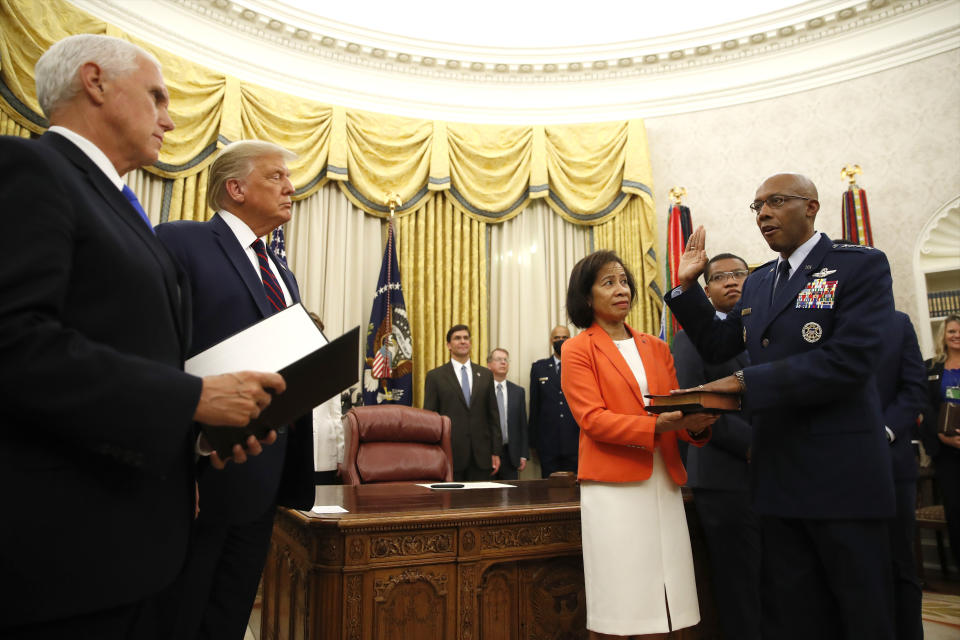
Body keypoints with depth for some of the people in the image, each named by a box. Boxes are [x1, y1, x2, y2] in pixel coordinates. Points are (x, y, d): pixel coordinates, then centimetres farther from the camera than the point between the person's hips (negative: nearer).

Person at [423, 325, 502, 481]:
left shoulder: (485, 374, 11)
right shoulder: (435, 376, 3)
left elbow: (493, 415, 10)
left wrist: (496, 452, 5)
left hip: (481, 455, 2)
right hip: (450, 452, -2)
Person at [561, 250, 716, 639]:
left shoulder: (657, 348, 16)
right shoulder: (577, 350, 0)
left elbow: (676, 410, 11)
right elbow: (592, 420, -10)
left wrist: (697, 424, -12)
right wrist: (656, 426, -21)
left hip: (664, 483, 5)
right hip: (613, 486, -5)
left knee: (661, 608, 6)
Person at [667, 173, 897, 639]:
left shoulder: (861, 265, -7)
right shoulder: (758, 283, 14)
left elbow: (849, 360, -20)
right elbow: (717, 346, 14)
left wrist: (745, 383, -20)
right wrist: (687, 285, 5)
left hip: (841, 473, -6)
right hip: (778, 475, 6)